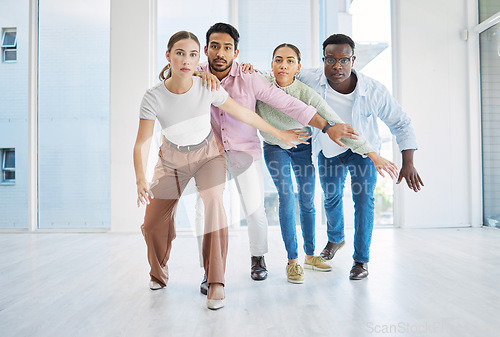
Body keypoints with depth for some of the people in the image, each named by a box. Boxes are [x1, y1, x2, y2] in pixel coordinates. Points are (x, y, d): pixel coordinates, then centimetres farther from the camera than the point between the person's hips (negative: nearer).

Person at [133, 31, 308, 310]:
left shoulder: (207, 88, -21)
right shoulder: (153, 98, -22)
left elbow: (244, 113, -10)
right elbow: (142, 143, -22)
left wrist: (279, 133, -1)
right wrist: (141, 181, -38)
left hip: (208, 154, -1)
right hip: (173, 159, 1)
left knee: (214, 202, -28)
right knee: (153, 222, -1)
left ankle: (216, 282, -16)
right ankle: (159, 274, 32)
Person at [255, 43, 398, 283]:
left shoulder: (307, 95, -30)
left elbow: (338, 125, -32)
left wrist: (373, 155, -34)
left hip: (303, 147, 0)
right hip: (275, 148, 0)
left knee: (307, 201, 7)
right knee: (287, 198, -12)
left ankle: (310, 255, 26)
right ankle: (292, 261, 2)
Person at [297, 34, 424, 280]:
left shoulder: (374, 91, -28)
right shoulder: (311, 80, -27)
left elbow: (401, 123, -17)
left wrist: (408, 162, -25)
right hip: (328, 151, 2)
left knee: (363, 199, -12)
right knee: (331, 198, 15)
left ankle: (361, 259, 6)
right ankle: (335, 239, 46)